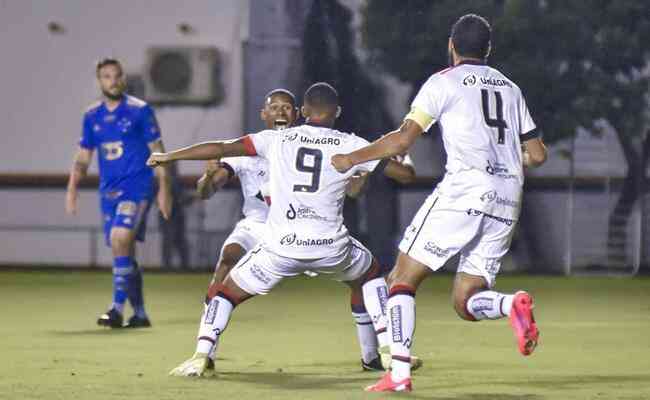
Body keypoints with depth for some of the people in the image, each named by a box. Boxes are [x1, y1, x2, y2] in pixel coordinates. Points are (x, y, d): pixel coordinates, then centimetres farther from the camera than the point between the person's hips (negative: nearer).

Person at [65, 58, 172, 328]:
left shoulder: (140, 111, -3)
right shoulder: (92, 116, 10)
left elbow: (157, 151, -1)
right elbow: (83, 157, 15)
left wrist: (164, 189, -5)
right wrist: (72, 187, 3)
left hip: (137, 187, -5)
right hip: (108, 190, 5)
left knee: (120, 239, -22)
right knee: (124, 252, 7)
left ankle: (118, 308, -22)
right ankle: (139, 313, 17)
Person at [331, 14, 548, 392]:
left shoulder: (444, 82, 4)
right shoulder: (510, 88, 21)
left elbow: (402, 140, -2)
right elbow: (538, 154, 21)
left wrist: (352, 158, 10)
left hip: (465, 189, -6)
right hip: (507, 203, 6)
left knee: (403, 278, 2)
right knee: (466, 302, 10)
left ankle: (399, 372, -12)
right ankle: (513, 305, -23)